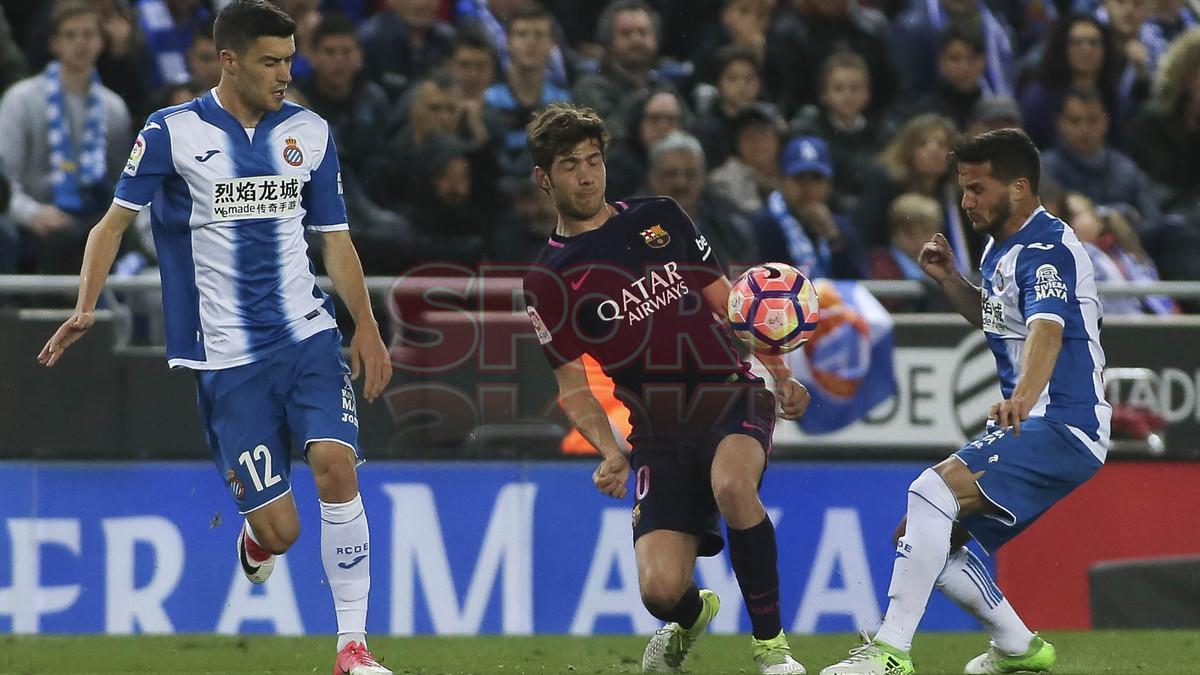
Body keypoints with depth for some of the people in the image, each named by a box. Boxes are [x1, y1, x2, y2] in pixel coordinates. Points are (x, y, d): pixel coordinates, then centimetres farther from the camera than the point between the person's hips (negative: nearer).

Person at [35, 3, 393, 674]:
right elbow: (116, 221, 1)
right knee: (281, 529, -6)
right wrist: (86, 309, -11)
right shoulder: (173, 132, -2)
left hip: (309, 336, 2)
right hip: (228, 354, -2)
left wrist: (367, 328, 9)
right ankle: (254, 539, 35)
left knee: (336, 464, -22)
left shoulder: (310, 132, 9)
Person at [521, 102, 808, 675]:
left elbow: (728, 302, 17)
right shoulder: (549, 281, 5)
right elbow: (573, 388, 2)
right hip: (658, 432, 0)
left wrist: (782, 376, 7)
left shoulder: (660, 218, 11)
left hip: (731, 397, 0)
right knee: (660, 590, -16)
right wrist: (610, 452, -15)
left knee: (732, 485, -36)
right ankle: (691, 616, 26)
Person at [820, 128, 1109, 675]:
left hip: (1064, 427, -11)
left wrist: (1024, 396, -56)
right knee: (925, 537, 10)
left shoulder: (1048, 249, -17)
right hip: (1026, 425, 11)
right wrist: (949, 280, 15)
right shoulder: (999, 246, 14)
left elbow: (1047, 329, -37)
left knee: (932, 492, -27)